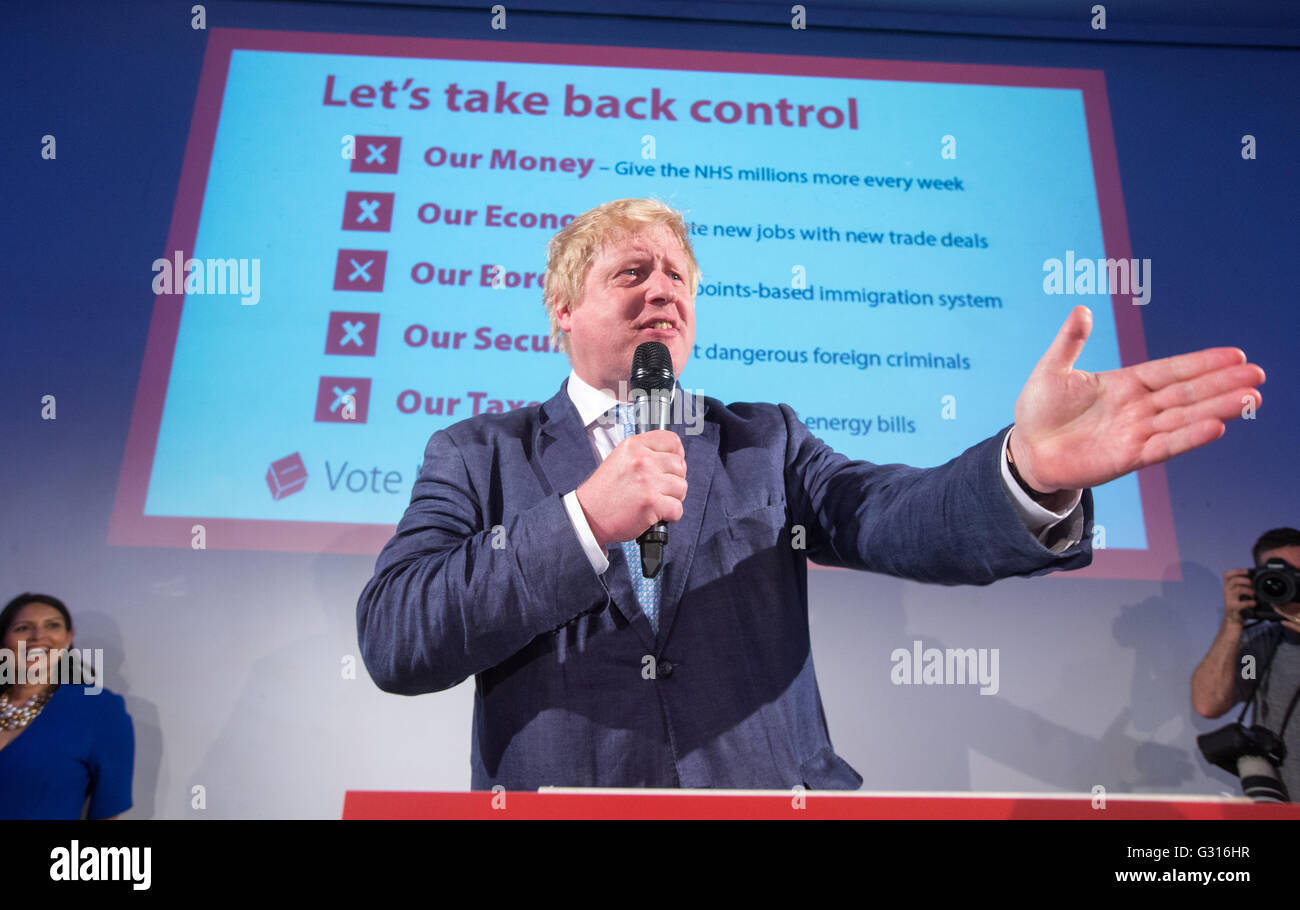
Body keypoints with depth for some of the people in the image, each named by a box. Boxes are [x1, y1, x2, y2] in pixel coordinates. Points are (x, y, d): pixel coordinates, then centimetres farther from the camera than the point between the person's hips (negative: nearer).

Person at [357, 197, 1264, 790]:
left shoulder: (766, 441, 13)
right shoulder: (477, 456, 8)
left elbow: (897, 514, -4)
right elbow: (392, 642, -5)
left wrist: (1031, 469, -24)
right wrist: (585, 519, -14)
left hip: (773, 794, 1)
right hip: (560, 797, 0)